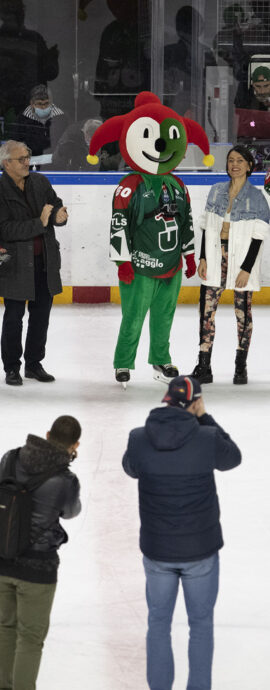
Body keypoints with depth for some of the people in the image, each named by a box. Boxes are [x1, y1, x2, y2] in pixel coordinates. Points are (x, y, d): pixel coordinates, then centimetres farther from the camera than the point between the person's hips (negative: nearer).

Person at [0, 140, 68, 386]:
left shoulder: (40, 182, 6)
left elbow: (56, 205, 10)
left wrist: (59, 215, -14)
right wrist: (39, 223, -24)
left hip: (45, 261, 5)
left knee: (41, 313, 11)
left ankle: (34, 363, 23)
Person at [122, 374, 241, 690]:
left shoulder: (139, 439, -13)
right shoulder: (207, 439, -18)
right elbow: (232, 458, 3)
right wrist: (204, 420, 3)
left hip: (157, 550, 1)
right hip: (201, 549, -1)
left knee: (158, 623, 18)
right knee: (201, 623, 16)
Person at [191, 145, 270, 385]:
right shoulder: (217, 191, 7)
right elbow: (207, 227, 10)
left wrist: (246, 269, -14)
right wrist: (203, 258, 2)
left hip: (242, 257, -4)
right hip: (216, 257, 4)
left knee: (243, 311, 3)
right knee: (206, 309, -2)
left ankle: (241, 368, 12)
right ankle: (204, 367, 2)